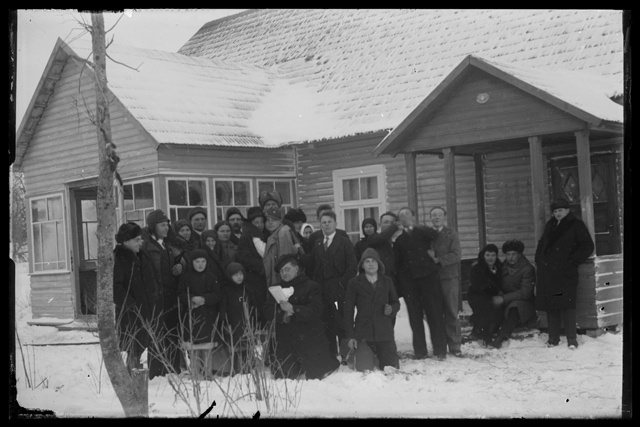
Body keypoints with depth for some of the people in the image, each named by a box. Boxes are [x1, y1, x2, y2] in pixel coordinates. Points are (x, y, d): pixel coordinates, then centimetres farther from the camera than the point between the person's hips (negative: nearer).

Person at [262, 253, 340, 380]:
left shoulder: (311, 287, -2)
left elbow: (316, 311, -16)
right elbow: (267, 312, 2)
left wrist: (293, 309, -25)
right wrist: (282, 316, -17)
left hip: (309, 340, -4)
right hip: (285, 344, 4)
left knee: (315, 375, -5)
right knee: (282, 376, -1)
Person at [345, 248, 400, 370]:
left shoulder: (387, 282, 10)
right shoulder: (354, 283, 2)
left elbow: (396, 302, 20)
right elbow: (348, 310, 2)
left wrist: (392, 309, -5)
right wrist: (350, 336, -4)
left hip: (384, 332, 2)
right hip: (363, 333, -2)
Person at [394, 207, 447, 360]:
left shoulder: (422, 232, 11)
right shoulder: (399, 238, 13)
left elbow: (434, 234, -10)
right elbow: (397, 261, 8)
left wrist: (414, 226, -9)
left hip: (427, 276, -1)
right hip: (409, 280, 1)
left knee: (434, 313, -3)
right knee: (415, 316, 2)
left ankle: (440, 350, 1)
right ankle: (420, 351, 8)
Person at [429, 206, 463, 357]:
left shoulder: (451, 234, 6)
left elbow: (456, 255, -6)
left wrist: (438, 260, -15)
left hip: (449, 278, -1)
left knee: (452, 313, 0)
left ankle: (454, 346, 6)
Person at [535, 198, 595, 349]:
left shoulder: (576, 225, 1)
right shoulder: (550, 225, 19)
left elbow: (587, 246, -3)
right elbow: (541, 245, 29)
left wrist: (573, 262, -9)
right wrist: (539, 261, 15)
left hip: (565, 273, -5)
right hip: (547, 273, 6)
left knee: (566, 305, -10)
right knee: (550, 306, 5)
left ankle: (572, 339, -5)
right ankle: (553, 338, 12)